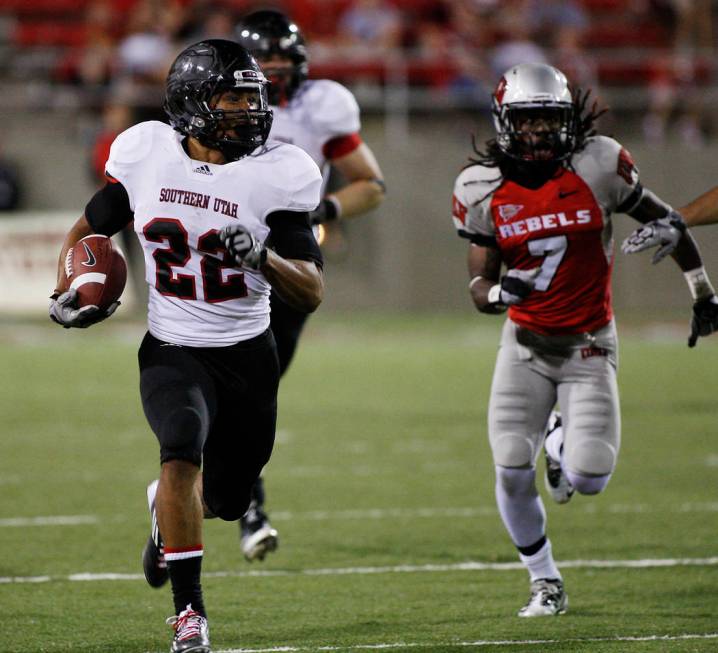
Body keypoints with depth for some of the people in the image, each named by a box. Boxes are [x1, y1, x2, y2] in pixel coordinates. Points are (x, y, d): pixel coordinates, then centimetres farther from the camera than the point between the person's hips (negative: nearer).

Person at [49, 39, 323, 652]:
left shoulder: (274, 175, -12)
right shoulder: (147, 155, -7)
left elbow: (311, 293, -14)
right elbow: (90, 228, 12)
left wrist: (263, 258, -32)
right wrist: (65, 296, -4)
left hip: (247, 355, 1)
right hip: (172, 350, -1)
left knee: (225, 501, 14)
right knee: (183, 450, -30)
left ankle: (167, 510, 52)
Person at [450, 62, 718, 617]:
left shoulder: (597, 166, -11)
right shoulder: (484, 190, -7)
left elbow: (661, 218, 3)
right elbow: (479, 284, -3)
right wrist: (497, 292, -28)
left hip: (588, 346, -1)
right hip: (525, 345, 1)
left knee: (589, 479, -10)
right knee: (512, 472, -10)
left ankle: (561, 443, 30)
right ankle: (545, 583, 14)